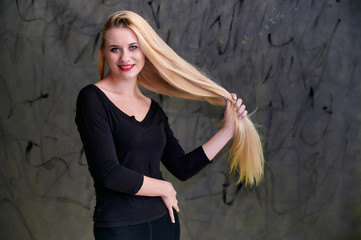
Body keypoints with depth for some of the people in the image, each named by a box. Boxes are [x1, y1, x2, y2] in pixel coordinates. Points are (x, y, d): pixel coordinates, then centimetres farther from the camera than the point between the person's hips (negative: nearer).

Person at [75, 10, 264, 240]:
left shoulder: (154, 110, 8)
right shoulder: (92, 98, -10)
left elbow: (183, 168, 7)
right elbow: (109, 173, -17)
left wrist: (228, 130, 5)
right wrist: (164, 188, -5)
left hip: (163, 221, 6)